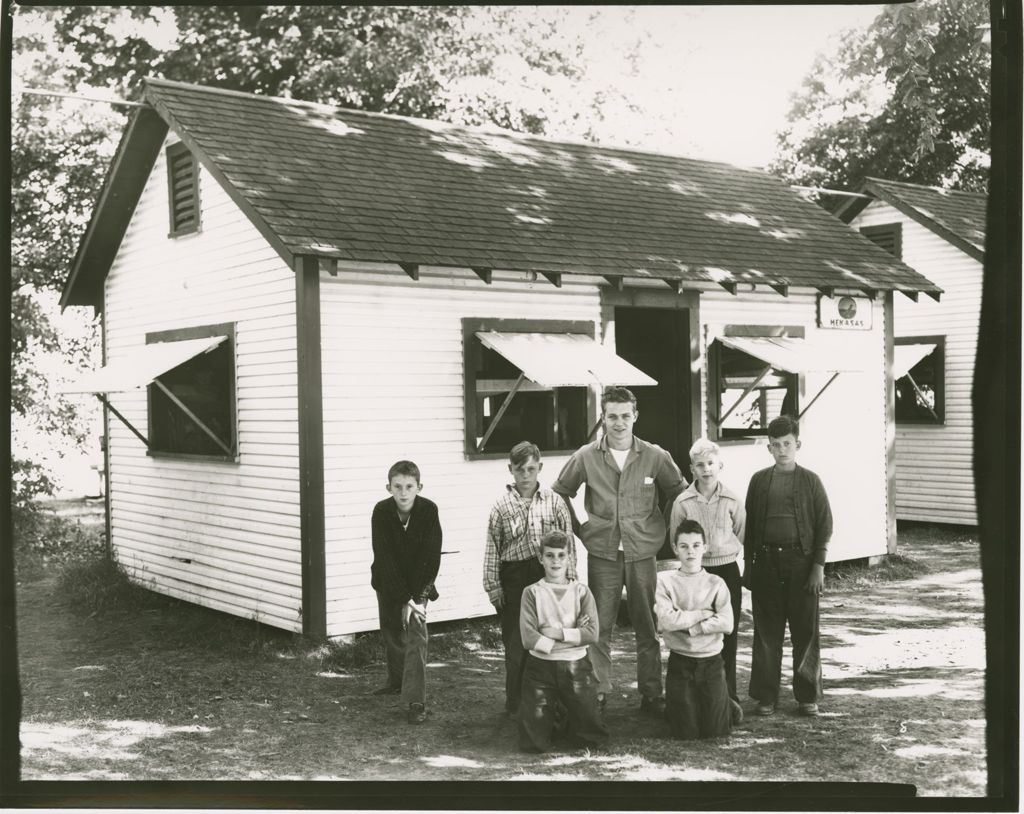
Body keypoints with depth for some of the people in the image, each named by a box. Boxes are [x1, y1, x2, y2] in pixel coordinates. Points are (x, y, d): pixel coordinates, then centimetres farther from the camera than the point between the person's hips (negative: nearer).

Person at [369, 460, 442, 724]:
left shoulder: (429, 510, -23)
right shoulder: (382, 511, -22)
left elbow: (430, 557, -21)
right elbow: (384, 558, -24)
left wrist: (415, 597, -24)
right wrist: (404, 598, -27)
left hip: (418, 582, -2)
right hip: (388, 581, 2)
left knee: (415, 633, -15)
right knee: (391, 630, 17)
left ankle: (416, 701, -13)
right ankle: (396, 681, 41)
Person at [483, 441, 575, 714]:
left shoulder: (553, 501, 3)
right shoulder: (502, 505, 2)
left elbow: (568, 541, 5)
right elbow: (492, 548, 4)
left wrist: (569, 577, 1)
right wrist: (493, 584, 1)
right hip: (514, 579, 0)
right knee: (515, 642, 5)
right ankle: (515, 703, 17)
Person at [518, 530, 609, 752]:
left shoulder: (581, 591, 2)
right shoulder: (532, 592, -3)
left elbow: (592, 633, -9)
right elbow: (528, 638, -13)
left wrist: (558, 633, -16)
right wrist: (574, 635, -13)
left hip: (576, 666, 1)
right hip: (540, 665, -1)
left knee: (594, 737, 0)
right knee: (535, 743, -4)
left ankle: (569, 718, 31)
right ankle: (550, 715, 27)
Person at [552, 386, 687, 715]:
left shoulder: (655, 457, -2)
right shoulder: (586, 457, -2)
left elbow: (679, 493, 12)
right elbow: (560, 493, 12)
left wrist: (667, 530, 8)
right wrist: (577, 529, 8)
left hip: (643, 553, 0)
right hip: (602, 555, 0)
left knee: (648, 628, 6)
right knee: (599, 628, 3)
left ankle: (651, 694, 18)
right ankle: (598, 693, 15)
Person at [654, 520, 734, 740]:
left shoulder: (716, 583, 0)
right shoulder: (665, 581, -3)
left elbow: (727, 623, -11)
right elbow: (666, 620, -15)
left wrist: (687, 626, -14)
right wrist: (703, 614, -11)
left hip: (711, 661, 1)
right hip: (680, 662, -1)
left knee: (717, 730, 0)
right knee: (686, 732, -1)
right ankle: (672, 706, 31)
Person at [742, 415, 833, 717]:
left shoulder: (810, 480, 1)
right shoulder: (759, 480, 7)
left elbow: (824, 525, 0)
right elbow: (749, 524, 10)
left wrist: (818, 566, -6)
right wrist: (748, 564, 7)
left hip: (800, 562, -2)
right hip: (765, 562, 2)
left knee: (806, 632, 4)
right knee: (766, 634, 6)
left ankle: (808, 696, 17)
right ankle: (766, 696, 15)